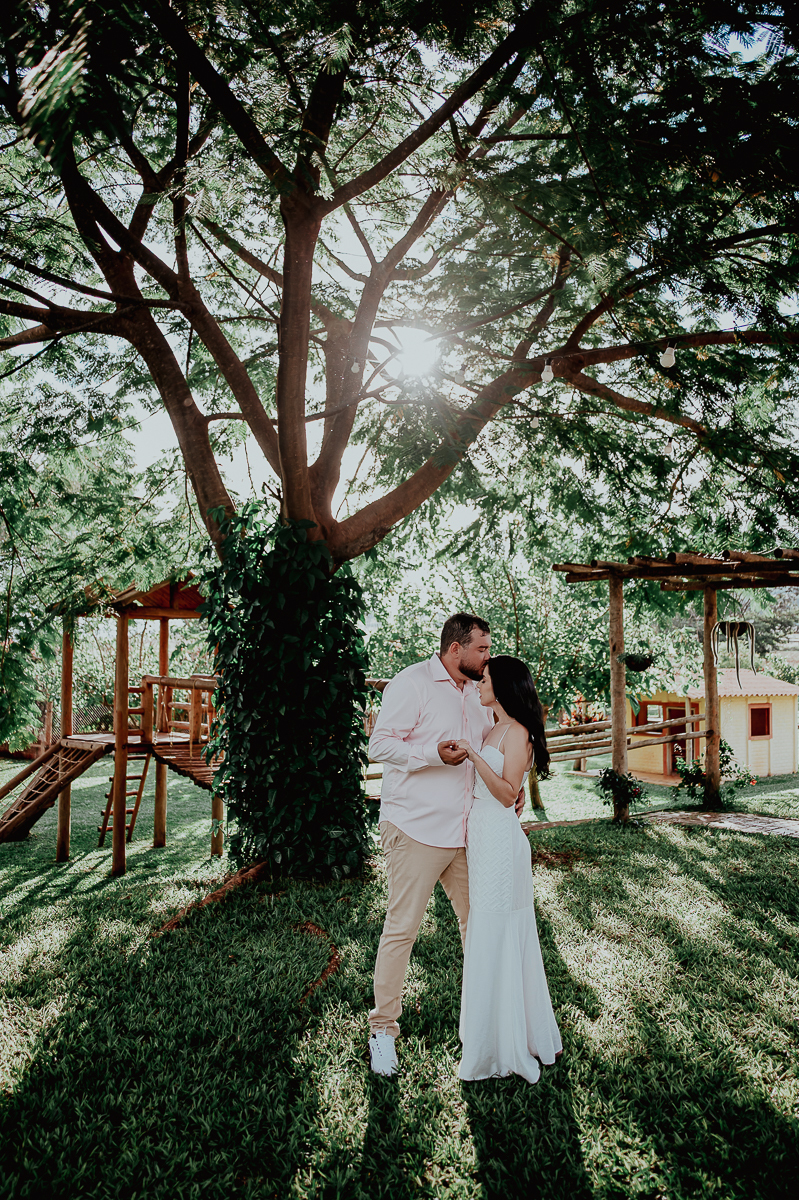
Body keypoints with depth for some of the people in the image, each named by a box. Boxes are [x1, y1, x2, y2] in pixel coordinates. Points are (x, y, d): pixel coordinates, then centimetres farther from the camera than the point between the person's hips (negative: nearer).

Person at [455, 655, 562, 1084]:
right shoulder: (492, 730, 14)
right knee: (487, 934, 16)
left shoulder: (517, 732, -11)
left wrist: (474, 757, -24)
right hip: (480, 838, 9)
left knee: (496, 939, -1)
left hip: (499, 840, -9)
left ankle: (504, 1047, 13)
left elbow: (508, 793, -17)